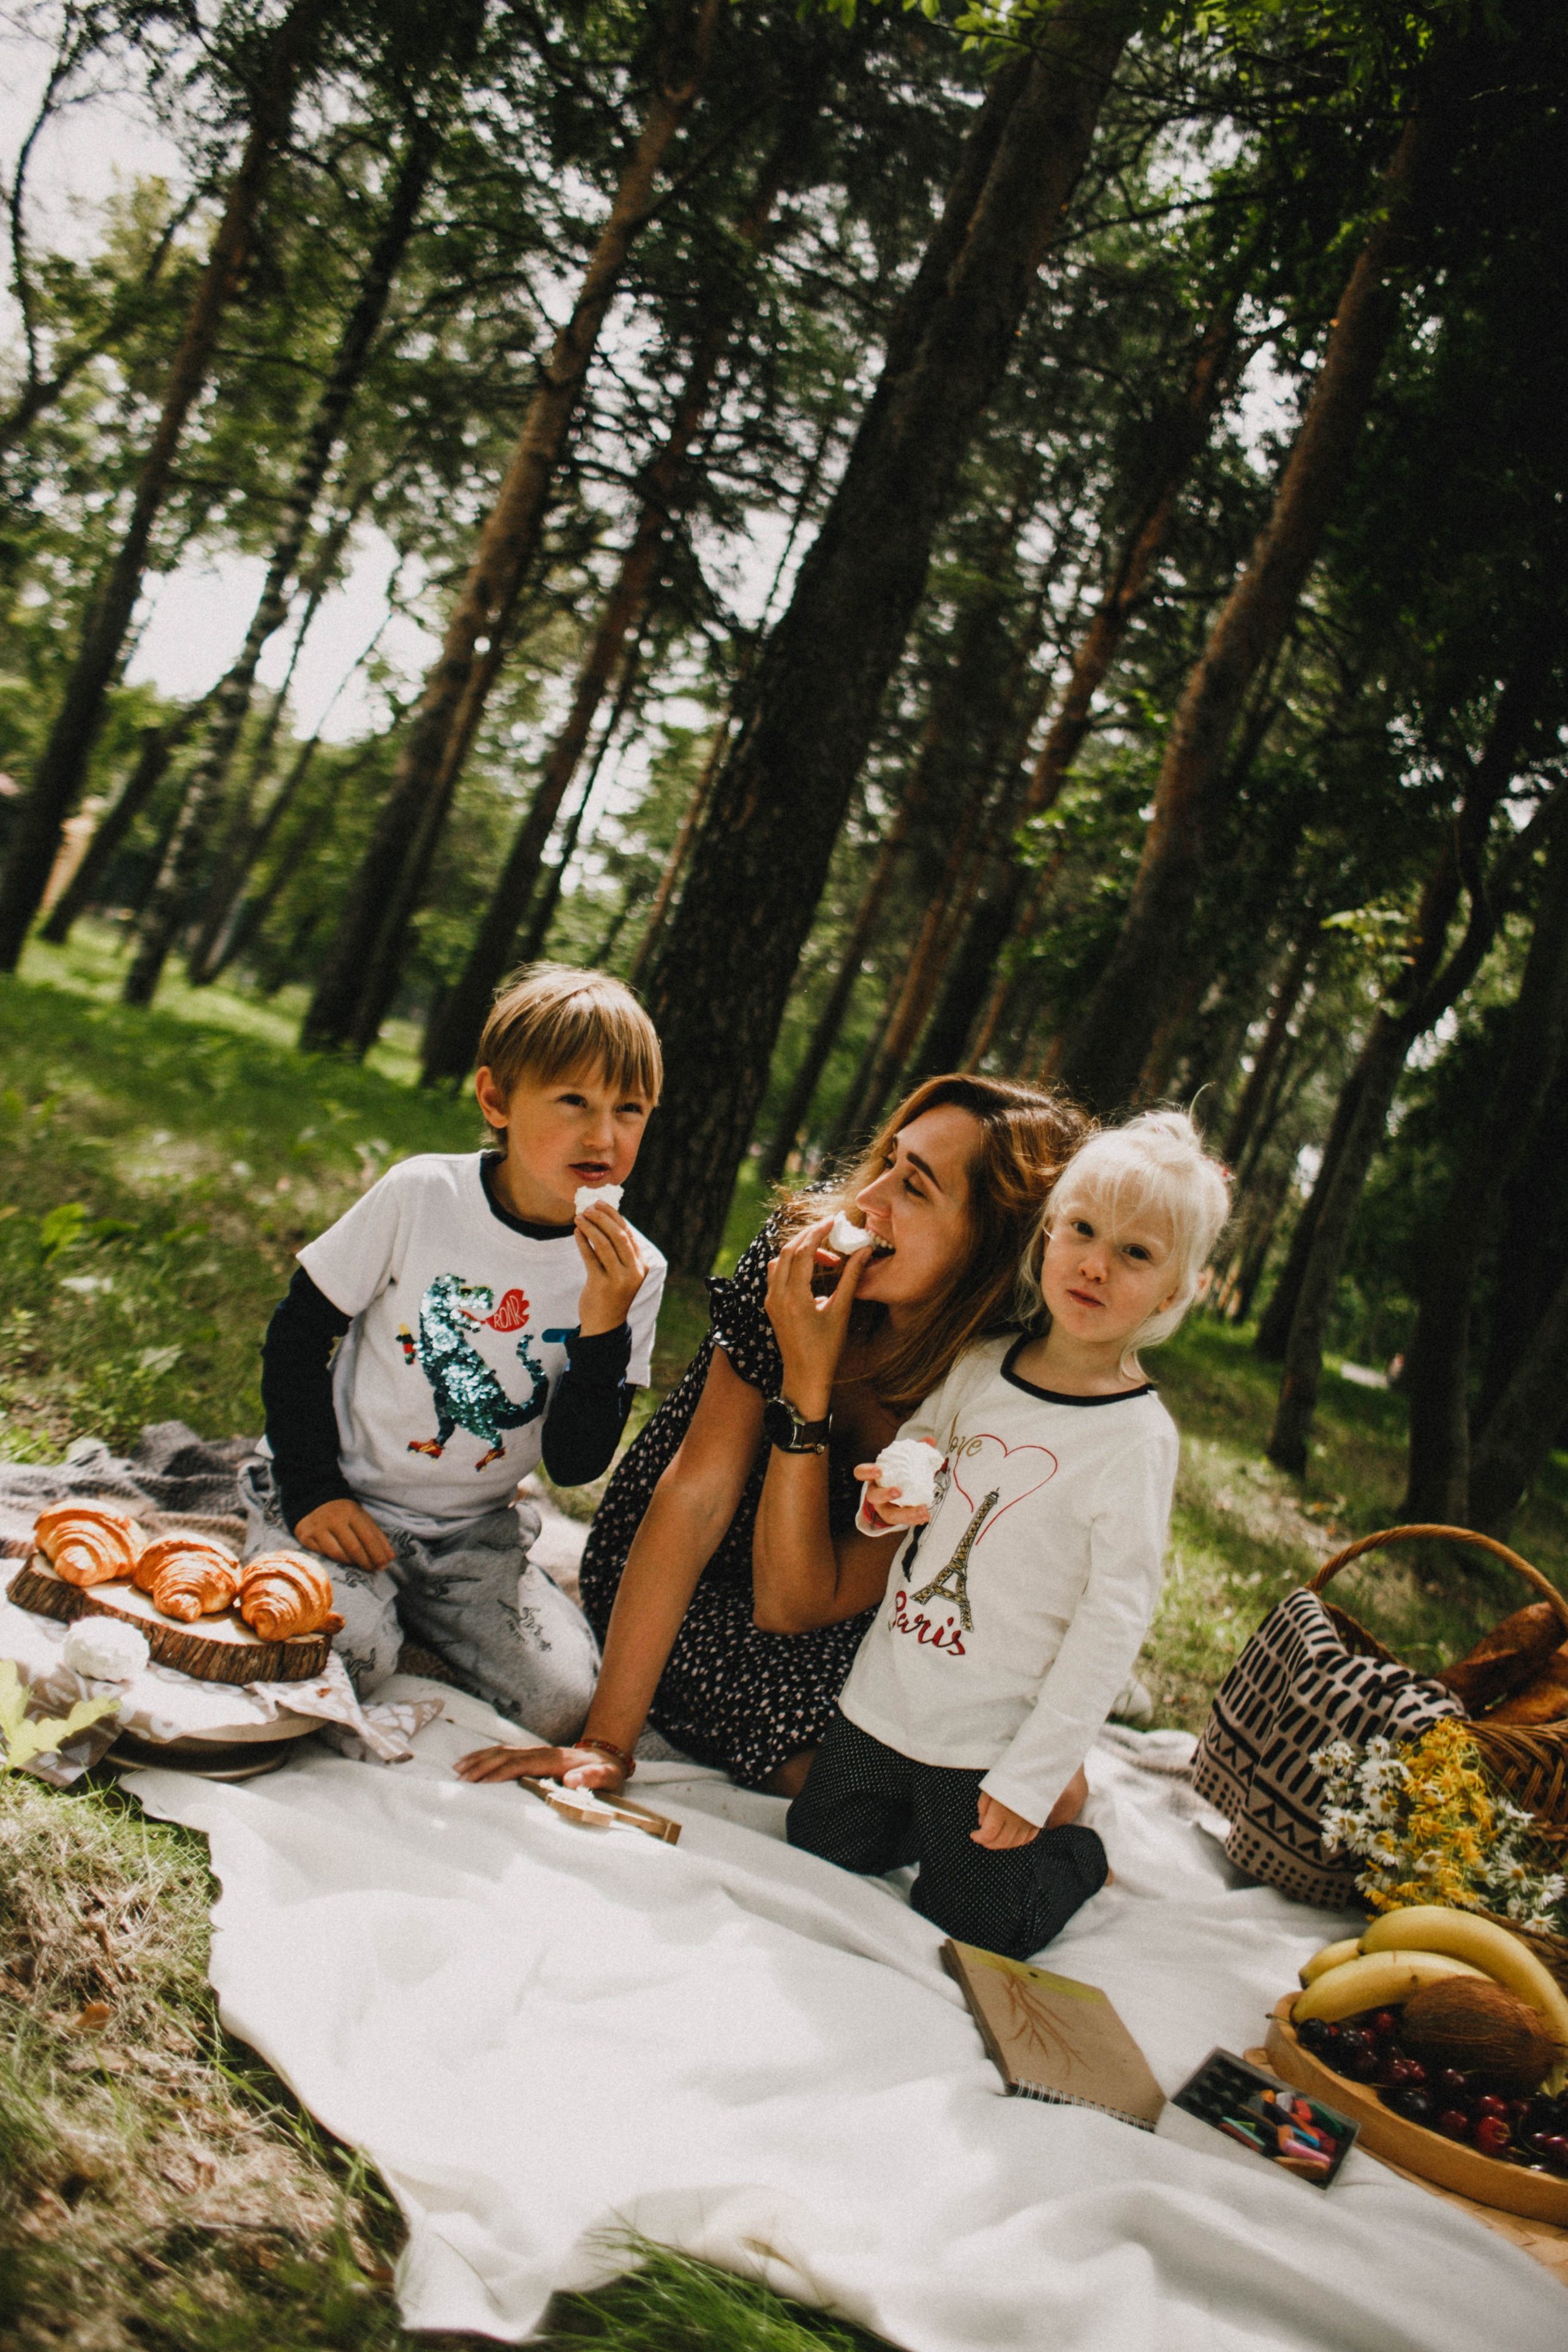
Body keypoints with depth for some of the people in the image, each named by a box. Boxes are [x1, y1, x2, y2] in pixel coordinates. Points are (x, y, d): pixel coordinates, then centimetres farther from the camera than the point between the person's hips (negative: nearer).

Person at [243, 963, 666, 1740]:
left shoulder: (632, 1270, -10)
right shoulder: (421, 1195, -14)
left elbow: (575, 1464, -11)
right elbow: (298, 1334, -4)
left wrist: (605, 1329, -26)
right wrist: (312, 1493, -11)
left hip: (475, 1530, 3)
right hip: (347, 1498, -2)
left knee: (568, 1698, -13)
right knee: (343, 1654, -27)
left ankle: (408, 1600, 11)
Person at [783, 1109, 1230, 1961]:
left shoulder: (1138, 1438, -18)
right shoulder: (977, 1366, -2)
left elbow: (1114, 1620, -17)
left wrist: (1032, 1776, -18)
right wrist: (888, 1499, -9)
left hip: (985, 1736, -5)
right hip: (883, 1695, 6)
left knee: (969, 1932, 6)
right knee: (817, 1853, 17)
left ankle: (1074, 1852, 31)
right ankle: (931, 1819, 39)